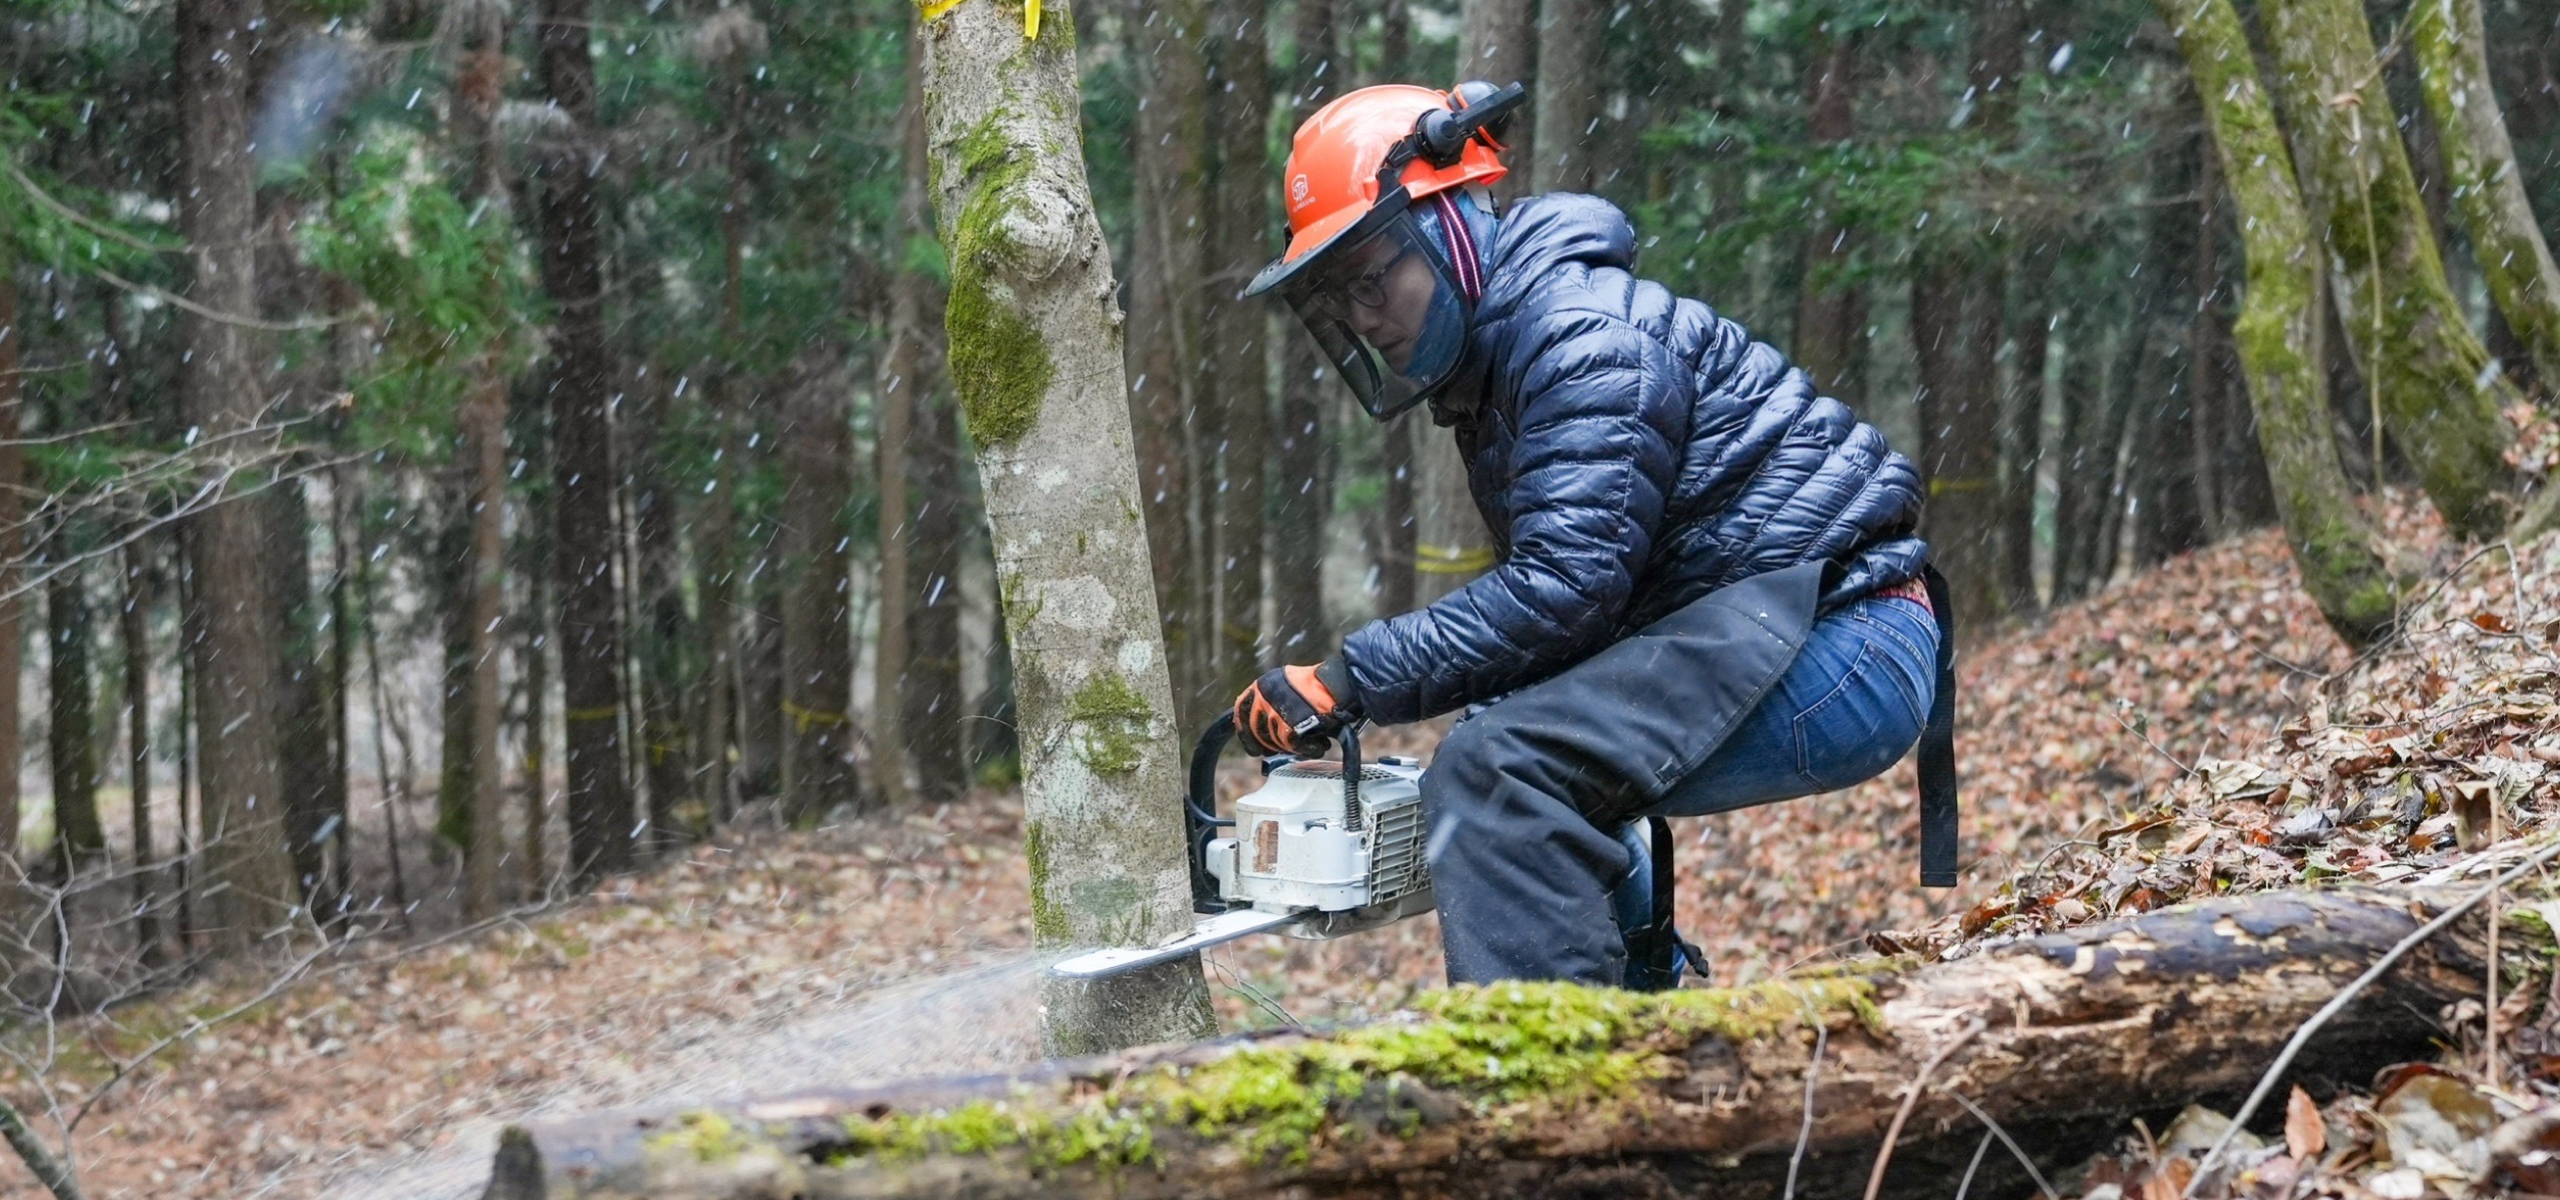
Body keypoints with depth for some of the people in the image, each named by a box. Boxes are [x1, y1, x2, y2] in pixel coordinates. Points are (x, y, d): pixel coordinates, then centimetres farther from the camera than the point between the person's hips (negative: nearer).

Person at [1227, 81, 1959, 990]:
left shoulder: (1580, 327, -15)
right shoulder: (1492, 364, 17)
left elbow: (1565, 586, -23)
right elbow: (1545, 584, 17)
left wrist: (1349, 681, -20)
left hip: (1834, 642, -11)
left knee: (1502, 771, -26)